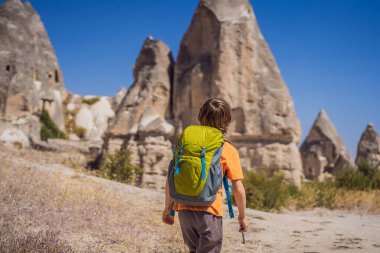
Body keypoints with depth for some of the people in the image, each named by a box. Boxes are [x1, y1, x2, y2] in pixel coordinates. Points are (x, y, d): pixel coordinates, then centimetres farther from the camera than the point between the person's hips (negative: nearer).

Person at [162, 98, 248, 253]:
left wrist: (168, 207, 14)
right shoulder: (228, 150, -3)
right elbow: (238, 189, -5)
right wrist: (242, 216, 8)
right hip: (209, 211, -4)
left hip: (184, 210, 4)